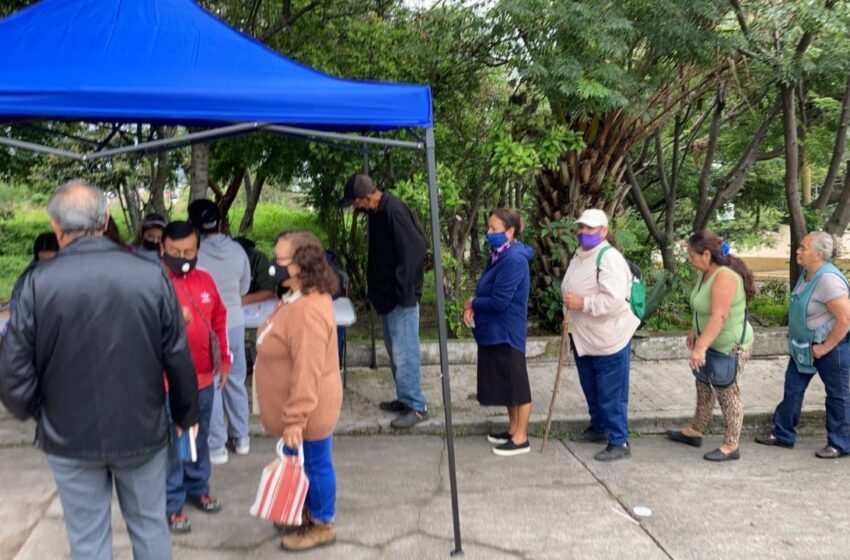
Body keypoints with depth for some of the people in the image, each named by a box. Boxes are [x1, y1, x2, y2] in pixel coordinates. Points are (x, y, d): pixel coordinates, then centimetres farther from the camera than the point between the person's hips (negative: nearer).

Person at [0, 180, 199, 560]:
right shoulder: (152, 277, -12)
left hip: (70, 437, -1)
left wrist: (35, 413, 9)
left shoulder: (38, 283, -16)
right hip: (142, 430, 1)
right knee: (150, 527, 18)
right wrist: (186, 414, 10)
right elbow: (178, 359, -7)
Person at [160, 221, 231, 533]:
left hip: (203, 377, 6)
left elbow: (219, 319, 15)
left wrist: (223, 358, 14)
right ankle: (172, 505, 16)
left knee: (200, 439, 20)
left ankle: (198, 488, 38)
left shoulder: (205, 280, 6)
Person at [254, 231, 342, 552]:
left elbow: (306, 372, -31)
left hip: (307, 413, -10)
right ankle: (309, 513, 41)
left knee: (314, 464, 8)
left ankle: (322, 525, 25)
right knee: (303, 464, 23)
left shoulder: (307, 310, -31)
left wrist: (295, 420, -26)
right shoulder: (298, 298, 5)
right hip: (300, 410, 10)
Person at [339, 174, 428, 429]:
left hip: (400, 296, -10)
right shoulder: (377, 211, 8)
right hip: (386, 294, 10)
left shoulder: (394, 211, -21)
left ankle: (417, 406, 4)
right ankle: (405, 398, 28)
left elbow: (414, 248, -26)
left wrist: (404, 290, -24)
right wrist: (371, 277, 15)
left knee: (404, 352, -5)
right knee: (394, 350, 17)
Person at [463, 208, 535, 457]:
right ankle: (513, 429, 32)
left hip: (507, 332, -10)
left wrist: (473, 302, -8)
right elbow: (486, 290, 16)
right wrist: (472, 307, -3)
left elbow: (499, 301, -25)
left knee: (516, 383, 2)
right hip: (494, 330, 10)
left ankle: (521, 438, 12)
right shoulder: (499, 255, 8)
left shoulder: (513, 260, -22)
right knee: (505, 382, 18)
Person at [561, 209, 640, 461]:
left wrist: (583, 303, -27)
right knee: (591, 389, 21)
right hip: (584, 337, 9)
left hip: (608, 339, -9)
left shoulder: (610, 258, -20)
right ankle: (598, 427, 37)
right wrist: (571, 324, 21)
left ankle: (619, 442, 5)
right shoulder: (580, 256, 12)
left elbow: (614, 299, -30)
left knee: (611, 393, -3)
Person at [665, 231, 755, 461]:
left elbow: (719, 316, -33)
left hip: (731, 346, -10)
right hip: (713, 343, 10)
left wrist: (701, 347, -37)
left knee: (727, 392, 0)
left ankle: (731, 447, 11)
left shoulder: (724, 277, -26)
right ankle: (695, 432, 35)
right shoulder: (706, 273, 3)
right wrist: (694, 331, 20)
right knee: (703, 386, 19)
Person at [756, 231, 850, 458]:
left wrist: (826, 347, -22)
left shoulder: (828, 279, -26)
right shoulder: (808, 273, 2)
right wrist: (796, 338, 15)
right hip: (806, 346, 9)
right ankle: (783, 435, 26)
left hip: (831, 346, -9)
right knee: (793, 388, 14)